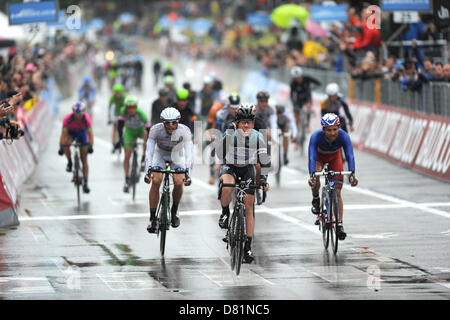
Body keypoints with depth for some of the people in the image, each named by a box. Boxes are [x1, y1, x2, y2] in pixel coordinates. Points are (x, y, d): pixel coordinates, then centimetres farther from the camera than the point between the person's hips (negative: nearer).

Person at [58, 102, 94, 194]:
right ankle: (69, 162, -6)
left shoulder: (86, 118, -32)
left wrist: (90, 146, -49)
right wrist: (61, 147, -46)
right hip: (70, 132, 0)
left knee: (84, 159, -6)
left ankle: (85, 183, -3)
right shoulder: (68, 119, -34)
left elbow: (90, 133, -36)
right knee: (66, 144, -35)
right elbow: (64, 134, -36)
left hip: (82, 133, 0)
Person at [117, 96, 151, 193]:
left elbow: (148, 127, -35)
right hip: (129, 131, 1)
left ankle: (143, 160, -16)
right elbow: (120, 125, -23)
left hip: (141, 129, -1)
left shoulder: (140, 113, -34)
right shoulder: (123, 111, -27)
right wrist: (120, 138, -31)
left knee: (147, 135, -35)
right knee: (127, 156, -8)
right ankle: (127, 180, 1)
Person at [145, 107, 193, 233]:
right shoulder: (155, 130, -30)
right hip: (160, 154, 0)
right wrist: (148, 172, -43)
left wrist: (188, 174, -45)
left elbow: (189, 154, -35)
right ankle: (152, 218, -13)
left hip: (177, 155, 0)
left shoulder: (185, 131, -31)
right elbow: (149, 152, -32)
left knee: (178, 183, -21)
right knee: (156, 181, -22)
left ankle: (174, 211, 7)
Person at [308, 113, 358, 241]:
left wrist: (352, 174, -54)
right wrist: (312, 174, -58)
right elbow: (312, 157, -43)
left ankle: (339, 224, -3)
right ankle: (316, 199, 0)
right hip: (319, 156, -1)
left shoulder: (343, 136, -34)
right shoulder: (316, 137, -37)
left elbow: (350, 156, -40)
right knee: (314, 180, -31)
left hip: (334, 157, 1)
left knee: (337, 192, -7)